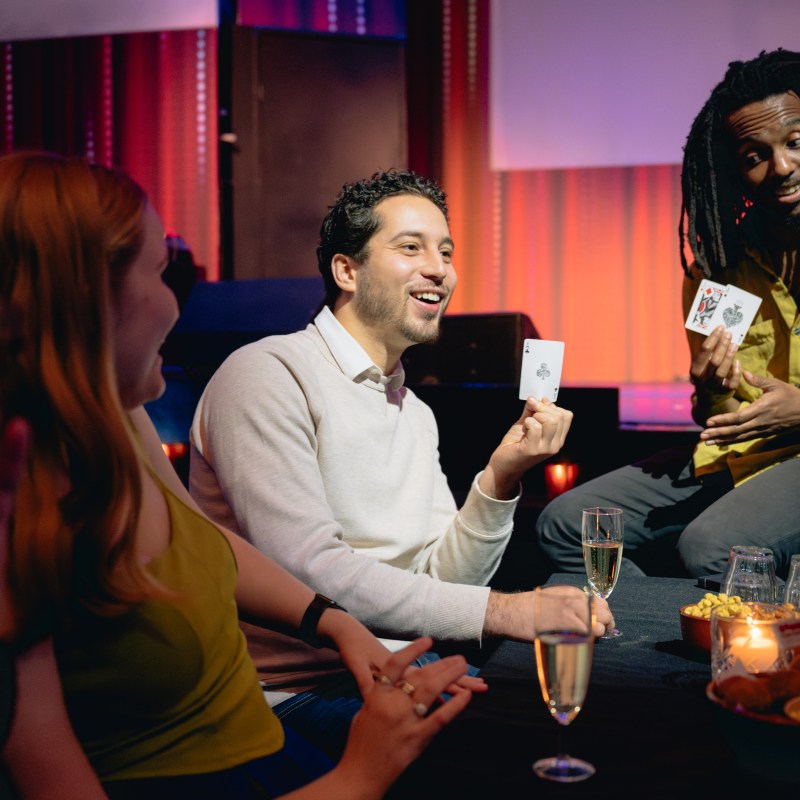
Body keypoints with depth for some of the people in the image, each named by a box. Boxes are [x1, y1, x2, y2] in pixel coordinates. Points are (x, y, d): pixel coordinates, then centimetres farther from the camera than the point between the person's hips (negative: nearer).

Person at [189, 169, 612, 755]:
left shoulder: (417, 414, 15)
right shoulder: (268, 375, -11)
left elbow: (438, 578, 8)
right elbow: (309, 571, -21)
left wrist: (501, 476, -9)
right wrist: (500, 612, -20)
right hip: (300, 690, -7)